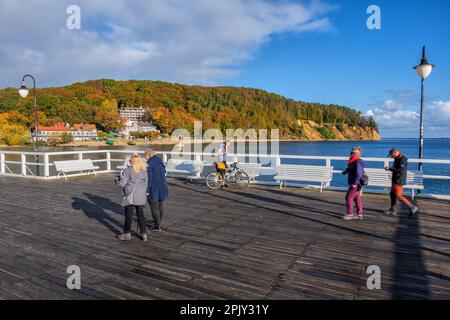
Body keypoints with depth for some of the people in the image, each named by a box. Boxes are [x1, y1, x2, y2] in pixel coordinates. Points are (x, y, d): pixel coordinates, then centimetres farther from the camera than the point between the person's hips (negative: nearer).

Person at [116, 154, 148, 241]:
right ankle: (143, 233, 11)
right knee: (140, 214, 10)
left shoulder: (127, 171, -7)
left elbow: (122, 184, -6)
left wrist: (119, 178, 13)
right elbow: (146, 185, 7)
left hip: (130, 196, -3)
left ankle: (127, 233, 15)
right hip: (141, 197, 4)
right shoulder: (144, 172, 5)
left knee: (128, 215, 6)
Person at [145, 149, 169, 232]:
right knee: (160, 205, 19)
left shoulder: (149, 163, -14)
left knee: (154, 206, 3)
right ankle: (158, 221, 35)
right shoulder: (159, 161, 8)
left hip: (153, 188, -7)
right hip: (162, 187, 7)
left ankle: (157, 226, 8)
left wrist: (147, 190, -14)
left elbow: (149, 178, -18)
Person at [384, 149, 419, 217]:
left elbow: (401, 170, -26)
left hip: (399, 180, -10)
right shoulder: (397, 158, 12)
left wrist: (390, 168, -21)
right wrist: (390, 168, 5)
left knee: (399, 196, -7)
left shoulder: (403, 159, -18)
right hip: (395, 180, 10)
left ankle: (412, 207, 2)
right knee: (392, 194, 13)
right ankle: (392, 210, 20)